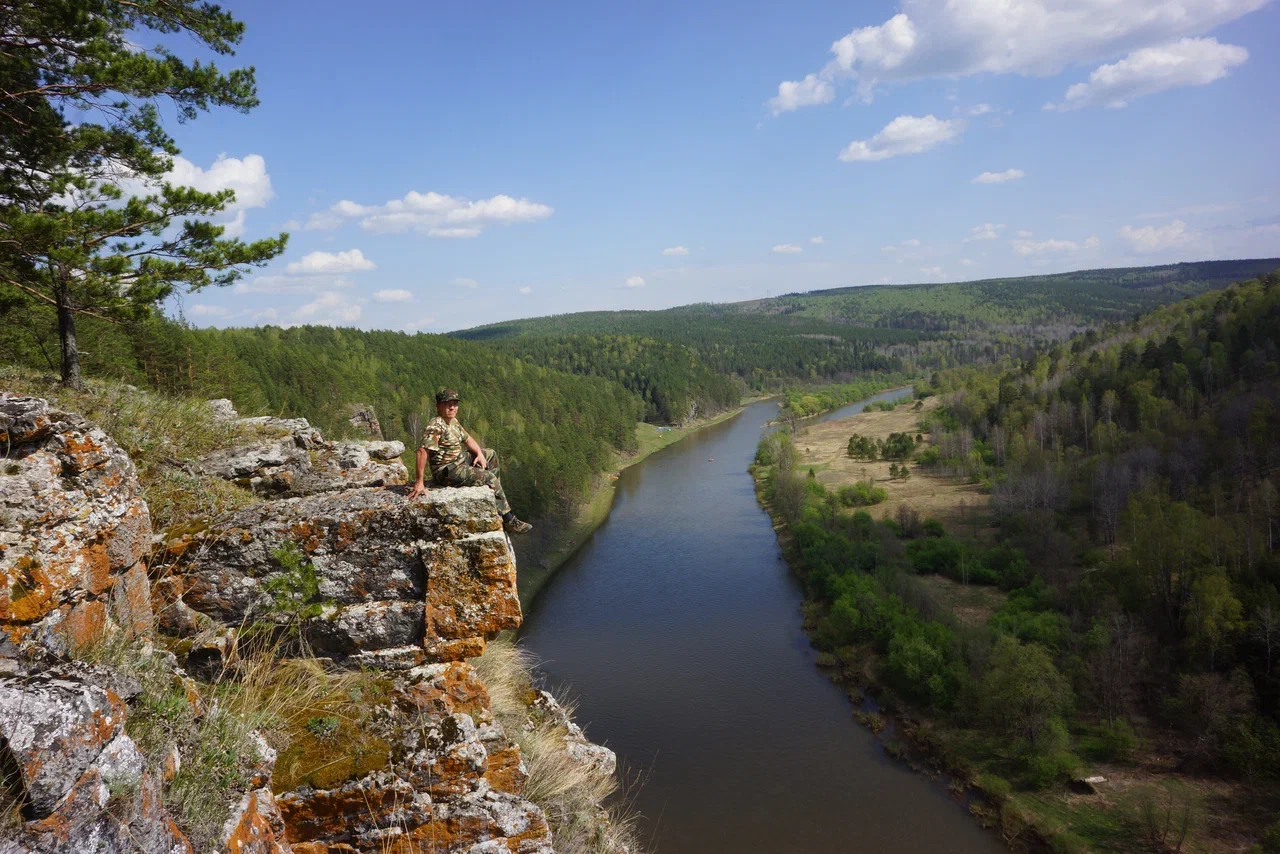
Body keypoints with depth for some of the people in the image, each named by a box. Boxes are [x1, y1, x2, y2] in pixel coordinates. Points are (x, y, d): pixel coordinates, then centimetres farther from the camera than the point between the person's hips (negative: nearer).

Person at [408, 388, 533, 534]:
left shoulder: (453, 421, 8)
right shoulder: (435, 426, -23)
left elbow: (467, 438, 19)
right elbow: (422, 451, -32)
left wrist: (480, 453, -1)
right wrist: (419, 482, -37)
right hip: (446, 472, -11)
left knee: (491, 454, 19)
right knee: (488, 477, -18)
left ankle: (494, 493, 20)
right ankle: (508, 520, -11)